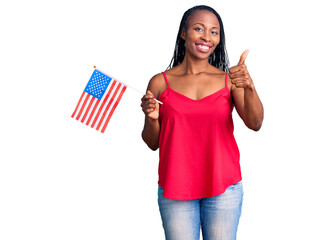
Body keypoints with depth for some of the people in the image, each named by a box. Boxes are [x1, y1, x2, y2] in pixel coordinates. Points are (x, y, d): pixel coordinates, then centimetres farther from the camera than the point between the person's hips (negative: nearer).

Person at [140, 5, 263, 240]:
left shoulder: (229, 80, 2)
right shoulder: (160, 82, 1)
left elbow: (255, 124, -12)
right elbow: (153, 143, 6)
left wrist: (249, 86, -28)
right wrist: (151, 118, -14)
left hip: (224, 188, 0)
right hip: (175, 190, 0)